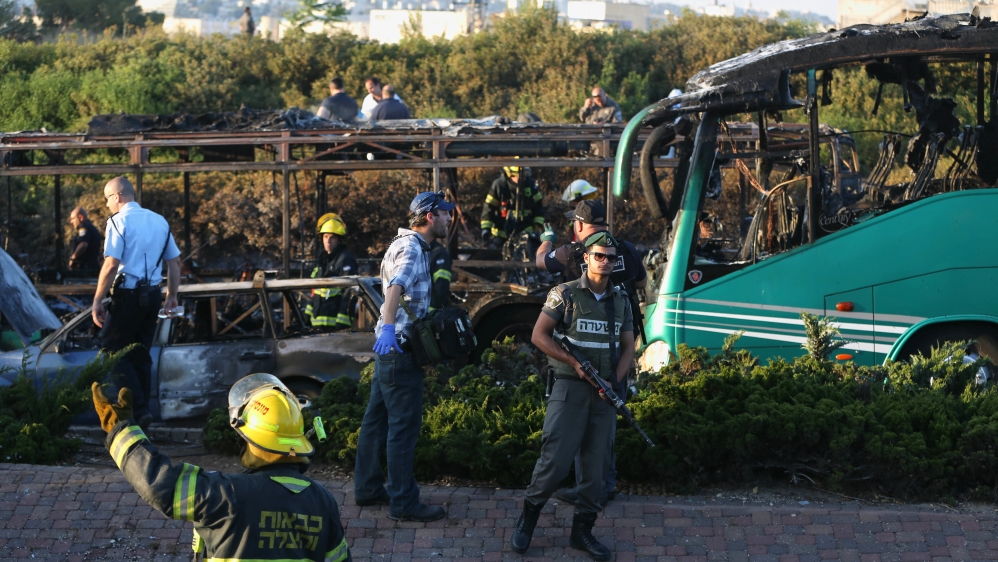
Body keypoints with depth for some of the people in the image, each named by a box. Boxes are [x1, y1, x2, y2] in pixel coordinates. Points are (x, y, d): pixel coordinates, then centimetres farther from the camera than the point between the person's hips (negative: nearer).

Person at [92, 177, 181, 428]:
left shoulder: (118, 220, -9)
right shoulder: (159, 221, 10)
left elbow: (111, 265, -16)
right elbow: (174, 261, 13)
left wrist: (97, 300, -12)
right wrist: (172, 295, 23)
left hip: (127, 295, -7)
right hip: (152, 295, 7)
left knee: (113, 350, 1)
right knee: (141, 353, 15)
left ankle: (139, 408, -10)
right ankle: (142, 409, 17)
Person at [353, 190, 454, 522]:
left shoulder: (410, 244, 16)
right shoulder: (411, 248, -16)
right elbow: (395, 287, -34)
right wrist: (389, 328, -48)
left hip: (389, 347, 11)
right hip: (399, 347, -11)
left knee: (377, 418, 15)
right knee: (405, 424, -6)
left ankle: (367, 488, 24)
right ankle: (403, 501, -2)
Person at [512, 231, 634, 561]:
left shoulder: (621, 301, 11)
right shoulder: (566, 295, -3)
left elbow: (628, 348, 12)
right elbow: (539, 336, -5)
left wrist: (615, 382, -5)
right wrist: (574, 363, -15)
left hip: (605, 392, 5)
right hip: (570, 388, -5)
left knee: (596, 464, 6)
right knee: (555, 460, -9)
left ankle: (582, 531, 16)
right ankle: (528, 518, 10)